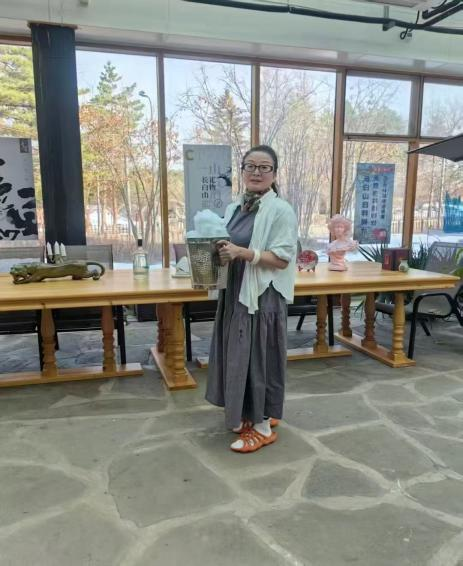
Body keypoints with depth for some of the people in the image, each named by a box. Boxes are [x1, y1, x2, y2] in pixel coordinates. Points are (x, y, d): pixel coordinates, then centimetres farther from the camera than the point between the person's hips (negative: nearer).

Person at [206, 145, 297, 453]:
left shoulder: (281, 211, -10)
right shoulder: (234, 208, 11)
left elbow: (282, 258, -17)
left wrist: (241, 252, -26)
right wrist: (218, 253, -2)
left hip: (263, 298, -7)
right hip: (234, 294, 7)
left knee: (259, 357, 1)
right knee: (239, 356, 14)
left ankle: (264, 426, 17)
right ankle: (249, 414, 33)